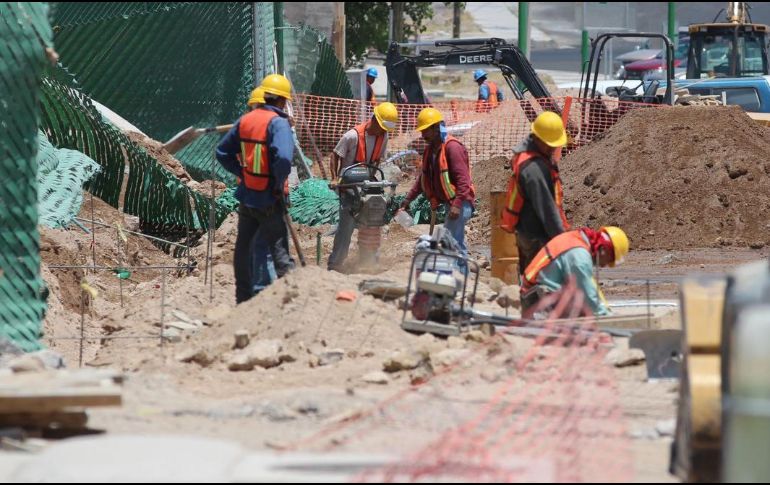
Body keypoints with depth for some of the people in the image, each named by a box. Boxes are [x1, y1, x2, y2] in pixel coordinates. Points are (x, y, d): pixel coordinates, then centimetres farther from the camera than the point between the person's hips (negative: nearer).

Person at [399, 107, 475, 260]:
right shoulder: (430, 150, 13)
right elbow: (424, 178, 19)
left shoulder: (452, 147, -17)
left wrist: (457, 205, -29)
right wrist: (409, 198, 11)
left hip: (460, 202, -10)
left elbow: (462, 179, -23)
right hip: (450, 202, 10)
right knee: (456, 243, 15)